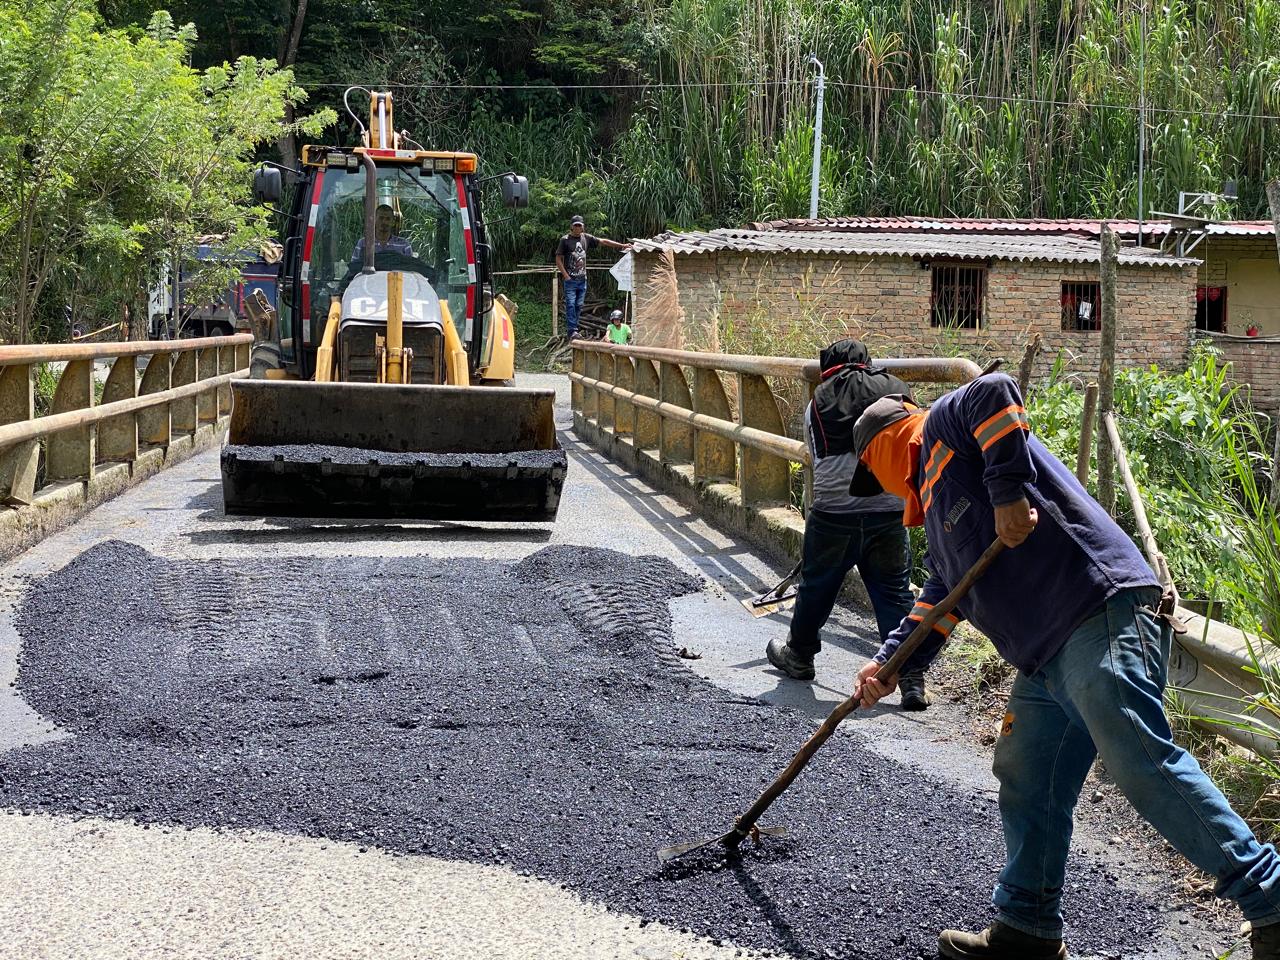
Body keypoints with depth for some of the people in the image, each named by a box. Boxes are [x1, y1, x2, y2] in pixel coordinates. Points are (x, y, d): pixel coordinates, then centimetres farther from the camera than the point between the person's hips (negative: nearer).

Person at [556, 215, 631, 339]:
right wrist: (565, 275, -9)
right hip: (570, 279, -5)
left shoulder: (587, 238, 9)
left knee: (579, 306, 5)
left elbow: (603, 242, 11)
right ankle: (572, 330, -13)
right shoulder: (565, 240, -3)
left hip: (582, 279, 5)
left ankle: (571, 328, 11)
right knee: (570, 305, -11)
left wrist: (622, 245, 7)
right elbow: (558, 260, -2)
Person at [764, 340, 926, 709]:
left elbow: (819, 457, 12)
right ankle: (912, 679, 0)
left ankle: (799, 654, 39)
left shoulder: (819, 402, 8)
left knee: (816, 585, 19)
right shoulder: (897, 391, 8)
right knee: (895, 594, 6)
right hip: (890, 510, 0)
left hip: (833, 511, 0)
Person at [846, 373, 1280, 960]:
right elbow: (942, 598, 27)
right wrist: (890, 662, 16)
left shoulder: (945, 424, 5)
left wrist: (1009, 492, -18)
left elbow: (994, 393, -16)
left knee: (1140, 764, -18)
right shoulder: (935, 506, 32)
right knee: (1025, 781, 13)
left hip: (1101, 617, -11)